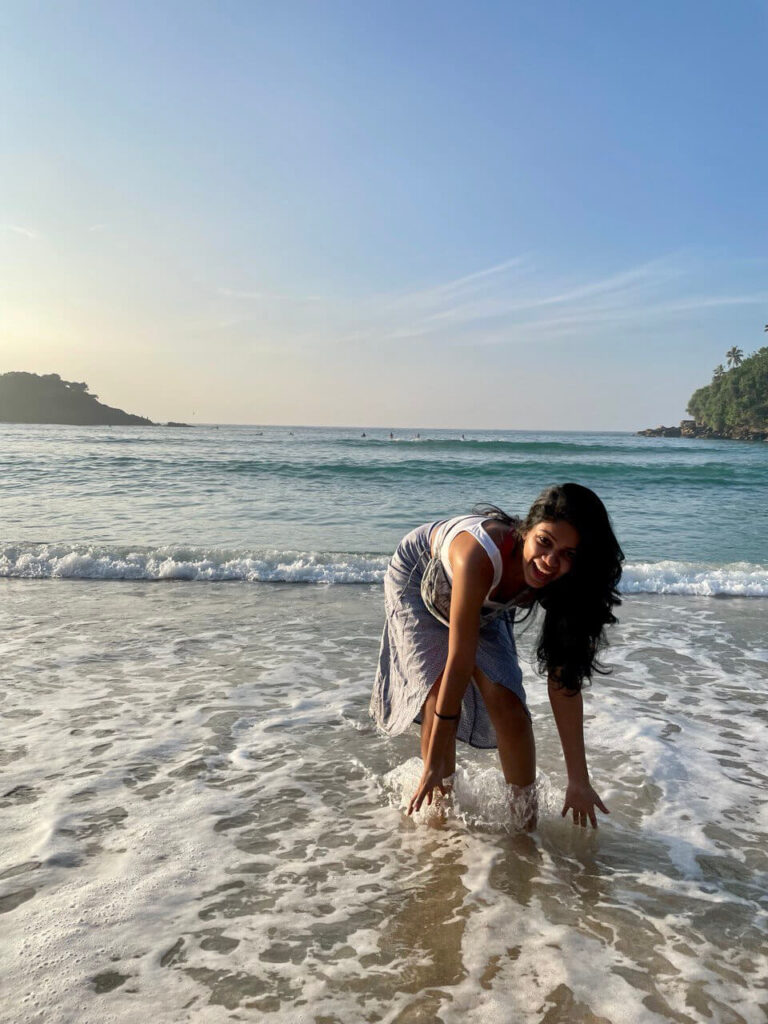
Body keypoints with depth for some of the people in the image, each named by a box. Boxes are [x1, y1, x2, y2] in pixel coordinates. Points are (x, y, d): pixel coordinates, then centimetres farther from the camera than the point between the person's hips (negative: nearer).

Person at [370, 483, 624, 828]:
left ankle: (526, 819, 8)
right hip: (418, 578, -3)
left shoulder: (561, 585, -29)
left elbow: (564, 680, -23)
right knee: (440, 699, -17)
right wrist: (433, 764, -33)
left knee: (508, 707, -10)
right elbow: (459, 664, -41)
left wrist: (579, 780, -20)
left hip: (486, 607, 4)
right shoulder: (481, 556, -45)